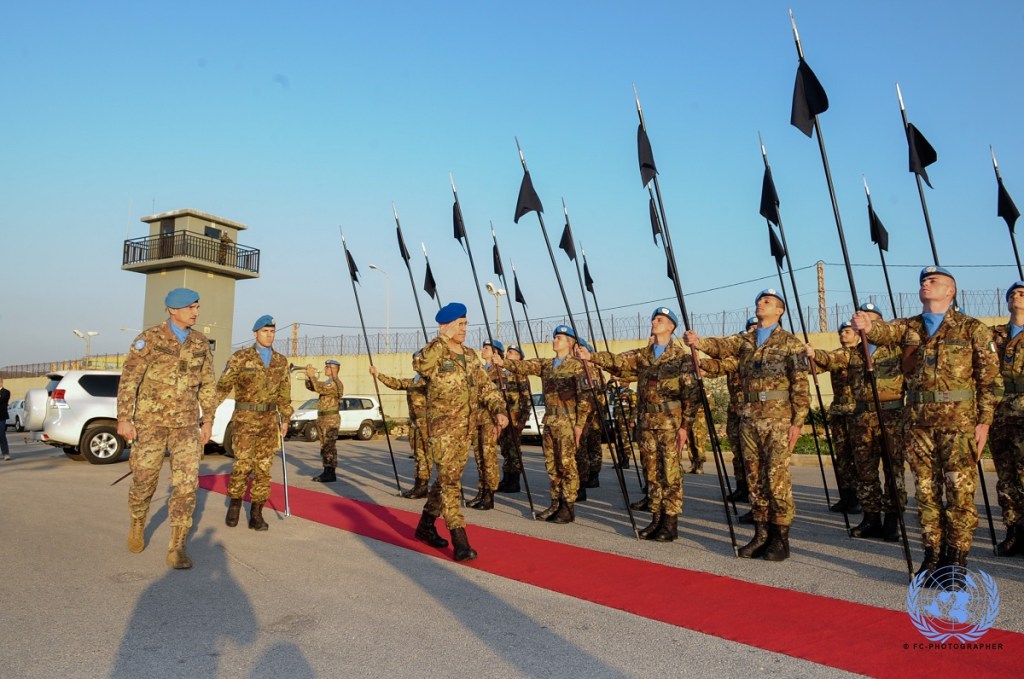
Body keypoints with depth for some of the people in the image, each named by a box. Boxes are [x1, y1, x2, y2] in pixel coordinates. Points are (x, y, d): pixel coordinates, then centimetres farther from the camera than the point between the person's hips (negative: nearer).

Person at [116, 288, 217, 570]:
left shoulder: (201, 343, 4)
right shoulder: (149, 338, -9)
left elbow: (207, 384, 10)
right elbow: (129, 380, -9)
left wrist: (208, 421, 8)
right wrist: (124, 419, -14)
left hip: (186, 423, 2)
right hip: (151, 421, -2)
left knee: (186, 483, -8)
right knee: (144, 480, 10)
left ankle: (177, 548, -3)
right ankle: (137, 525, 41)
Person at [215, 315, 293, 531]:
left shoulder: (281, 361, 8)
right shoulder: (240, 357, -4)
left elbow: (284, 392, 13)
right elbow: (223, 385, -5)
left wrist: (285, 419, 10)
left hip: (269, 419, 4)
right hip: (245, 417, -3)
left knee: (264, 467, 2)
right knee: (242, 464, -8)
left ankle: (256, 514, 9)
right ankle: (234, 505, 17)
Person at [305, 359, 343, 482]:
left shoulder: (336, 384, -12)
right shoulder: (327, 382, 19)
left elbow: (320, 389, -24)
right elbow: (310, 387, 19)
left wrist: (313, 376, -15)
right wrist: (308, 376, 3)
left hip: (331, 418, -10)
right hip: (322, 417, 10)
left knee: (329, 446, -9)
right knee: (324, 446, 12)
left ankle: (331, 474, -7)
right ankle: (326, 471, 18)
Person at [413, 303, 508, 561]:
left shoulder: (471, 356, 11)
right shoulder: (435, 354, -9)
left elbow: (486, 386, 13)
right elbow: (419, 365, -34)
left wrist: (499, 411, -1)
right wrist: (442, 341, -28)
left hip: (467, 429, 7)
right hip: (443, 428, -7)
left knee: (447, 479, 15)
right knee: (450, 481, -10)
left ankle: (426, 525, 33)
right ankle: (459, 541, -10)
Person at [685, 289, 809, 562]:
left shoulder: (791, 343, 1)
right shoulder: (744, 341, 14)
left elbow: (800, 386, -3)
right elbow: (721, 346, -6)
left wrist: (798, 421, -10)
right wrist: (699, 342, -27)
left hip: (778, 419, -5)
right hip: (749, 418, 5)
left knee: (777, 478, -5)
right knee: (755, 478, 8)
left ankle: (781, 538, 5)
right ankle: (761, 534, 17)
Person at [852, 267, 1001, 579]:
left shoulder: (973, 329, 1)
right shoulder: (908, 327, 11)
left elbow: (989, 379, 0)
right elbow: (886, 331, -11)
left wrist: (984, 421, -6)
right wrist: (868, 325, -34)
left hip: (958, 423, -4)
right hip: (919, 422, 4)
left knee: (960, 493, -1)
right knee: (926, 492, 9)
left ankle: (956, 559, 9)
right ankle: (933, 555, 19)